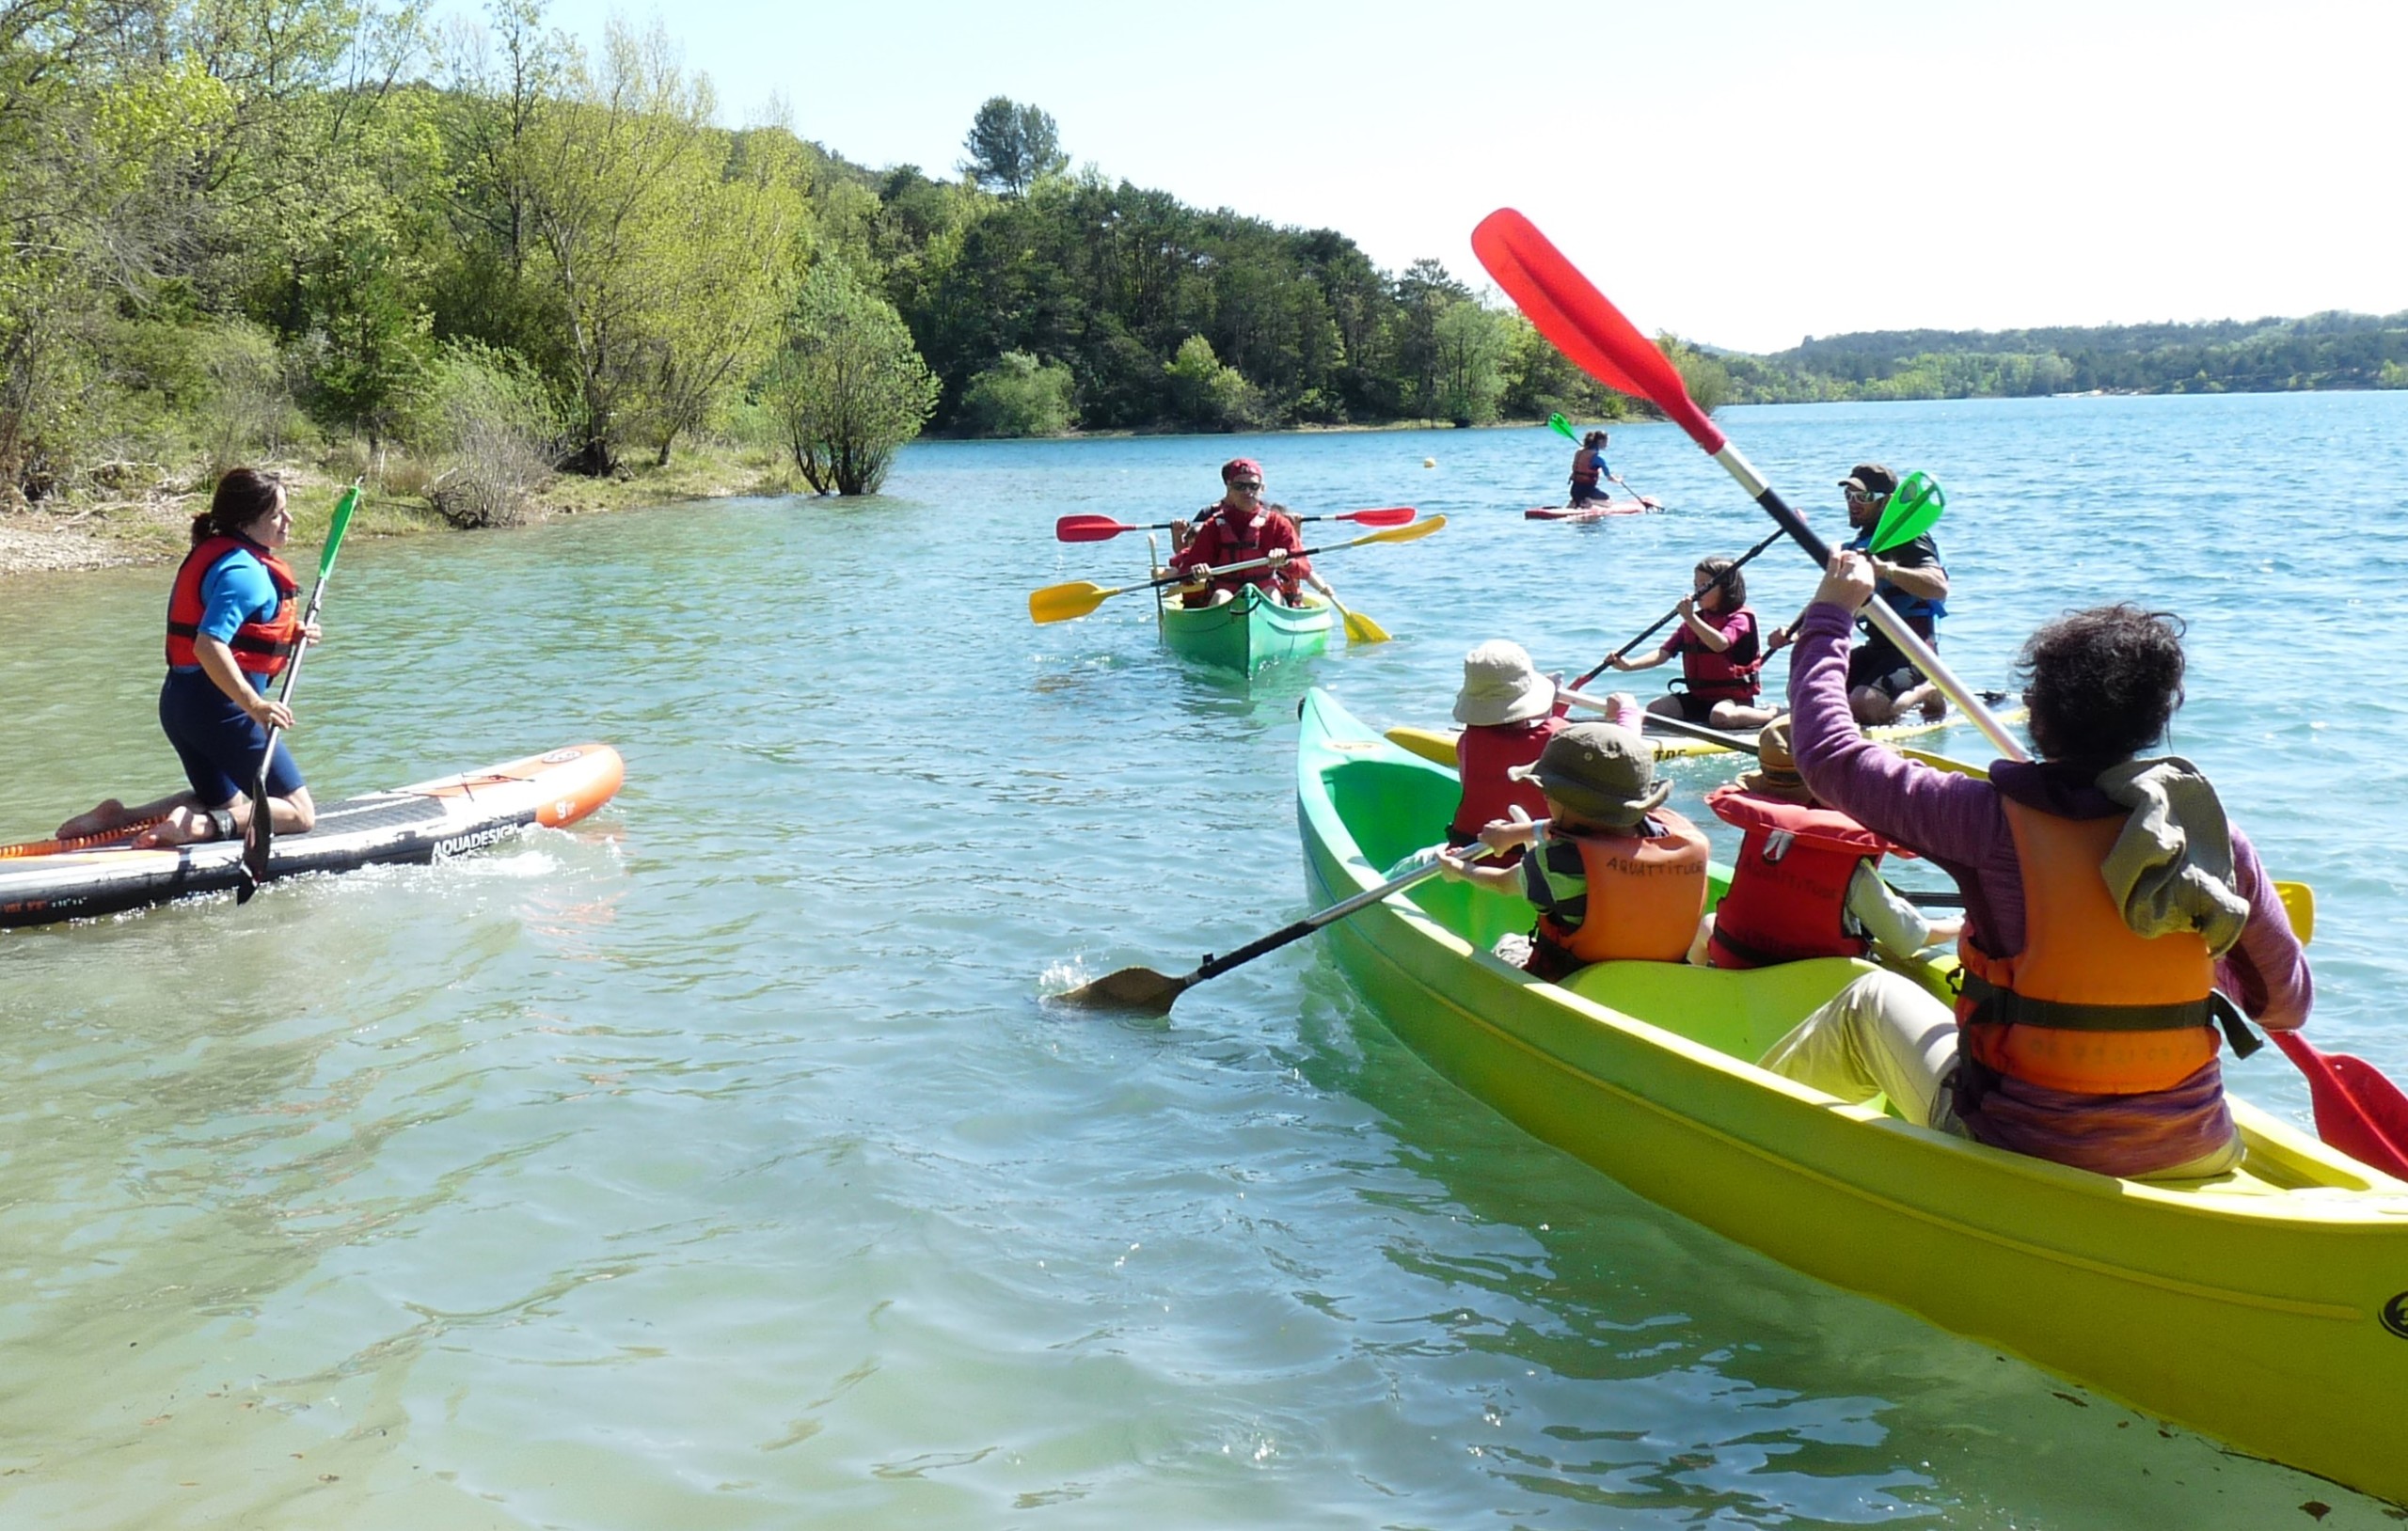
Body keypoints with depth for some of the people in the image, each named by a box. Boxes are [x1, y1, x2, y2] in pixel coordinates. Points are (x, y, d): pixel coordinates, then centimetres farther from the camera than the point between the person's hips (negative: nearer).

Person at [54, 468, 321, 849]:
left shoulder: (213, 554, 14)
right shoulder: (245, 572, -16)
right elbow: (208, 646, -29)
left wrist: (290, 638, 11)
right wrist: (255, 705, -30)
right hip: (220, 707, -10)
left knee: (227, 803, 28)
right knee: (299, 812, -4)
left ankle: (118, 817, 12)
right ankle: (202, 826, -23)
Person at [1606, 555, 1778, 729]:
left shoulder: (1739, 618, -7)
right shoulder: (1693, 621, 12)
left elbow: (1720, 644, -29)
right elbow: (1663, 653, 2)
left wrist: (1691, 618, -36)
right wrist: (1629, 665, -14)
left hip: (1734, 696, -6)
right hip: (1699, 696, 6)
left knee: (1721, 716, -39)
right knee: (1655, 708, -13)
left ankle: (1774, 715, -14)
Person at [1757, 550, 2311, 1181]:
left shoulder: (1996, 820, -18)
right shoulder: (2214, 834, -8)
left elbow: (1827, 755, -10)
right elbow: (2288, 1001, 1)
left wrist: (1829, 615, 3)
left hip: (2024, 1150, -3)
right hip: (2192, 1159, 3)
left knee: (1871, 1001, 22)